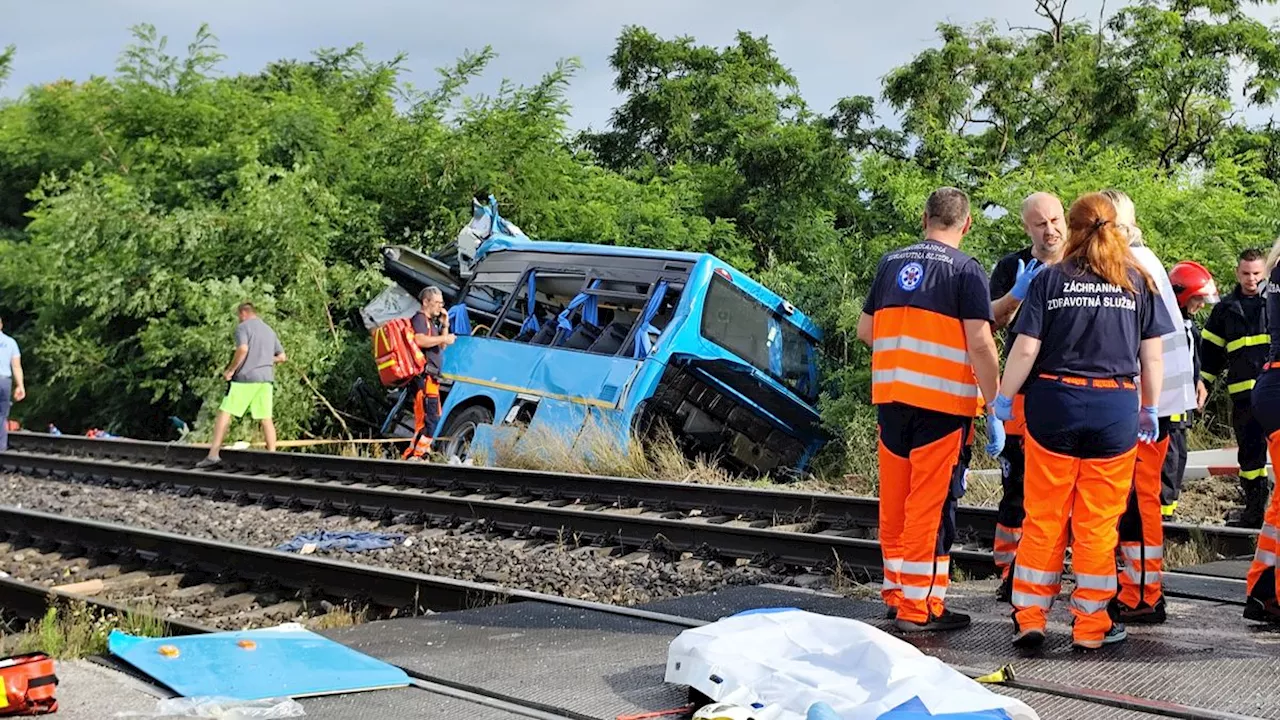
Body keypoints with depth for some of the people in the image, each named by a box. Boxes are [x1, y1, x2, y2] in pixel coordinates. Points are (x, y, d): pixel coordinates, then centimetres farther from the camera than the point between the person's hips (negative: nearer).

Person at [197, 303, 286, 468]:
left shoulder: (243, 327, -1)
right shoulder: (269, 330, 19)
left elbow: (242, 349, -18)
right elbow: (282, 357, 20)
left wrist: (231, 370, -9)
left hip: (246, 377, -6)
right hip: (266, 379, 6)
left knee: (225, 413, -2)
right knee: (266, 419, 6)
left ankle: (213, 454, -8)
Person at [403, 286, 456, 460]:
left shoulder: (431, 322, 26)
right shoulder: (420, 319, -5)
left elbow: (441, 347, 27)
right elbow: (420, 340, -24)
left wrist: (445, 326, 17)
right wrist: (445, 338, -17)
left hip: (431, 378, 11)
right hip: (424, 376, -11)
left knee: (429, 418, 14)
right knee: (429, 418, -16)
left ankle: (411, 454, 17)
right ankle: (416, 455, -19)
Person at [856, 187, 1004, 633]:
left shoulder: (891, 263, 11)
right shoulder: (966, 270, -5)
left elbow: (864, 331, 17)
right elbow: (980, 344, -13)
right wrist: (994, 410, -10)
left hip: (890, 395, 5)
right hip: (942, 400, -5)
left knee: (894, 499, 14)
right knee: (931, 503, -1)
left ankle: (896, 592, 24)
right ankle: (920, 607, 2)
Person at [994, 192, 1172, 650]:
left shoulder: (1050, 280, 0)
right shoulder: (1138, 282, 4)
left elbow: (1026, 349, -4)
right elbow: (1153, 356, 4)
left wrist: (1003, 400, 6)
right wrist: (1150, 409, 15)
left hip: (1055, 404, 0)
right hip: (1115, 409, 1)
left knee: (1043, 518, 7)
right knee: (1099, 523, 6)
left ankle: (1029, 617, 8)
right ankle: (1091, 625, 12)